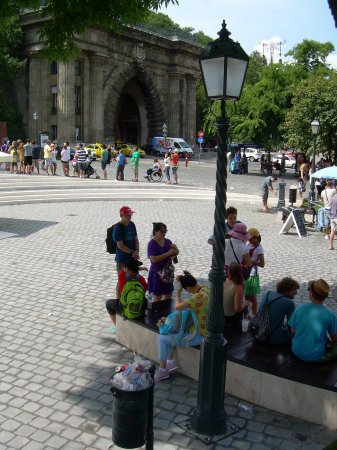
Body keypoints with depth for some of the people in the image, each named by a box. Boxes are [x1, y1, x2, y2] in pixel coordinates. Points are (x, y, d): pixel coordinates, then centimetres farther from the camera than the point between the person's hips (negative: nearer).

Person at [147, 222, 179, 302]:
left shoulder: (168, 242, 4)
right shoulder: (152, 244, -14)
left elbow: (176, 253, 12)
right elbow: (154, 259, -24)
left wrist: (175, 248, -11)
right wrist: (168, 253, -25)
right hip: (157, 273, -6)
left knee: (168, 295, 14)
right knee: (157, 296, 0)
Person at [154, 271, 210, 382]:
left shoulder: (198, 297, -31)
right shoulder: (204, 288, -3)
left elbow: (177, 306, -31)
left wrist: (178, 292, -15)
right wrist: (183, 279, 0)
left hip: (199, 335, -10)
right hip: (205, 328, 10)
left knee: (162, 338, -3)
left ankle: (162, 370, 10)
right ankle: (171, 362, 26)